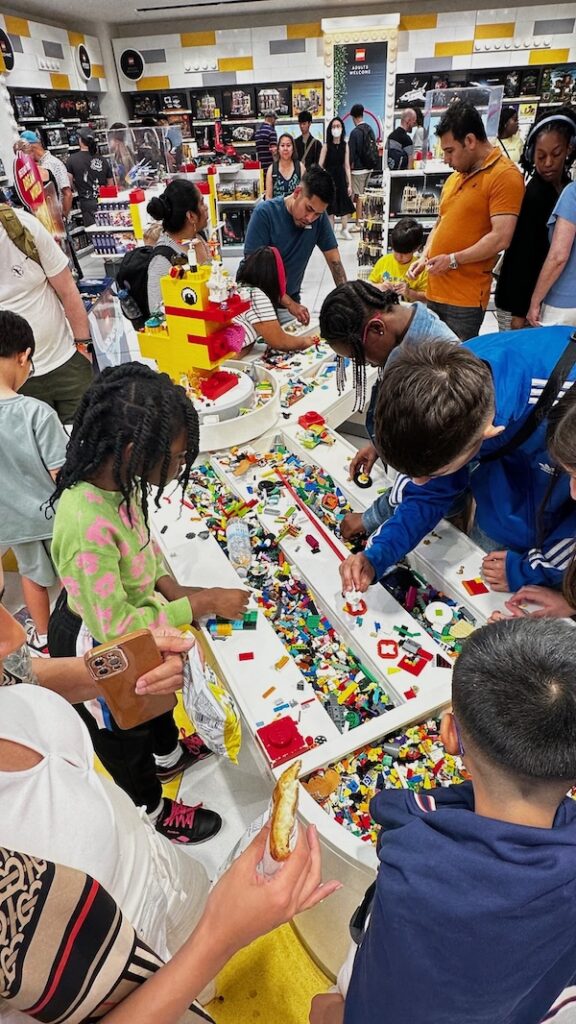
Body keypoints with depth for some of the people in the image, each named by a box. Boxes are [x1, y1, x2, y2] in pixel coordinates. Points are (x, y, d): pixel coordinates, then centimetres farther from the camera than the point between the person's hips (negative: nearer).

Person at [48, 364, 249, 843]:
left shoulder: (115, 478, -18)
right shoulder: (87, 526, -43)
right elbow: (114, 627, -34)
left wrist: (172, 589, -12)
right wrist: (204, 605, -29)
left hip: (126, 624, 7)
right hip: (95, 648, -7)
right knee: (122, 731, 23)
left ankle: (169, 755, 66)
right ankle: (152, 810, 54)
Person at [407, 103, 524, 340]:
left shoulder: (504, 175, -8)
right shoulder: (456, 176, 17)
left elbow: (500, 238, -17)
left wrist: (453, 260, -15)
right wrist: (425, 257, 9)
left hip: (465, 297, -8)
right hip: (436, 290, 8)